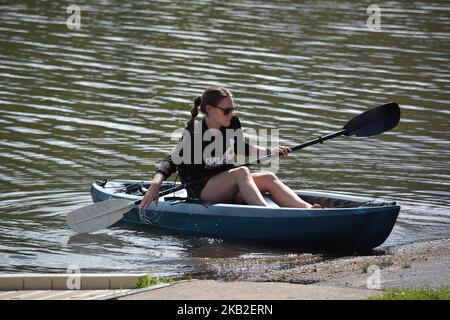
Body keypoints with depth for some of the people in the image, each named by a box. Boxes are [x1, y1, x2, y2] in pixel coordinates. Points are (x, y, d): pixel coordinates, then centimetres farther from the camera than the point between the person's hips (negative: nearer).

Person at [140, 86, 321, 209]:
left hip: (227, 192, 7)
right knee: (241, 172, -31)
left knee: (268, 178, -17)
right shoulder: (194, 135, -14)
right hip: (200, 192, -7)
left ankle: (306, 208, -35)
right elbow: (172, 162, -18)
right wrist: (156, 184, -34)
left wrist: (271, 152, 15)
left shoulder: (232, 125, 5)